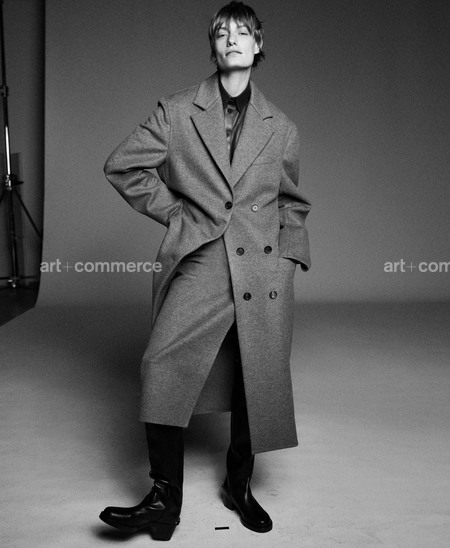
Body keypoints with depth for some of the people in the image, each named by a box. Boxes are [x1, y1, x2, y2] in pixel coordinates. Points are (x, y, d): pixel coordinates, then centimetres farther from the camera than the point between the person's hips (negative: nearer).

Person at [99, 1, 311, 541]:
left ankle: (238, 486, 27)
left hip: (262, 269, 2)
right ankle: (165, 498, -2)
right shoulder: (175, 112, 7)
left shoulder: (281, 128, 12)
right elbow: (122, 166, 9)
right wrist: (174, 212, 3)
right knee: (164, 365, -16)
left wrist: (289, 261, 10)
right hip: (199, 264, -1)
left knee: (257, 380, 5)